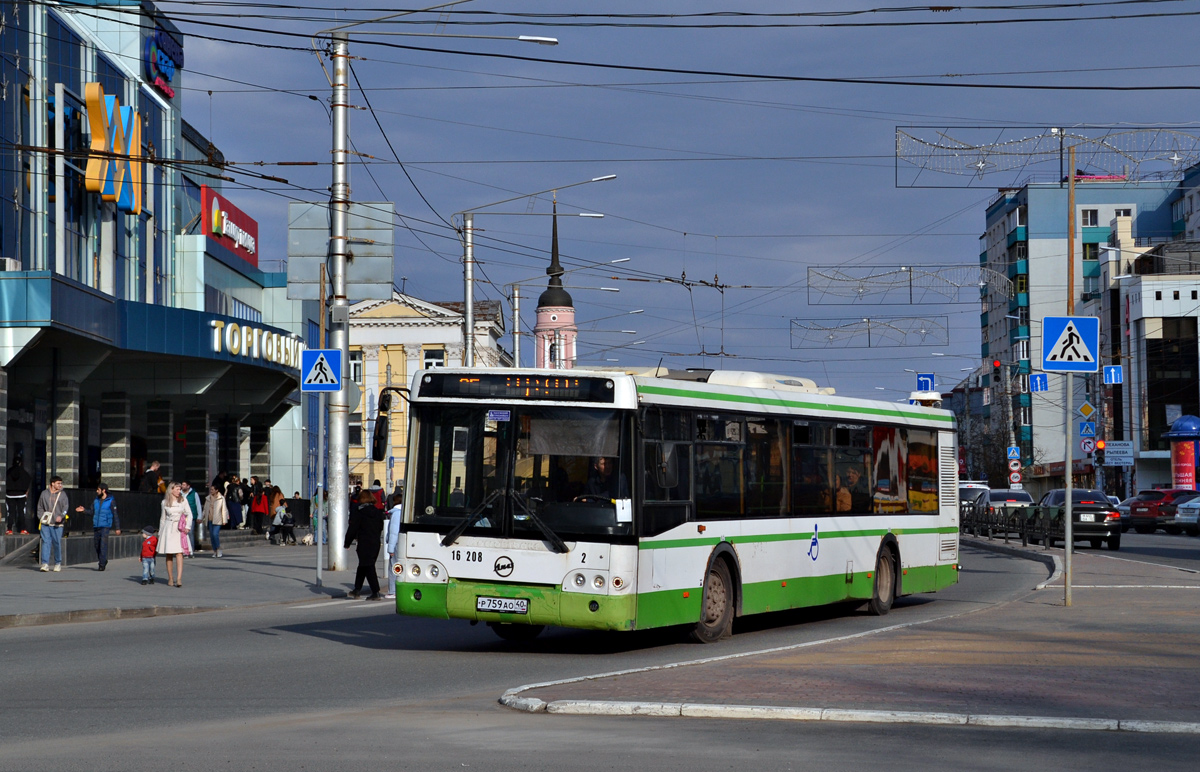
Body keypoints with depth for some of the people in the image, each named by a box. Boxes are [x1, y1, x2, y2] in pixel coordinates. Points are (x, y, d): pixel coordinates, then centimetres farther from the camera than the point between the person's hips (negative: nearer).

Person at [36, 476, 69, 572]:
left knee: (57, 543, 3)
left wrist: (61, 516, -18)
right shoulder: (44, 494, 9)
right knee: (46, 542, -6)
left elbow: (65, 508, 0)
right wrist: (40, 517, 3)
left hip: (57, 524, 0)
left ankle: (58, 563, 16)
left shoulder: (62, 495, 6)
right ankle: (45, 564, -8)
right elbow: (40, 507, 16)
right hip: (45, 524, 1)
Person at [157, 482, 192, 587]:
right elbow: (163, 518, 15)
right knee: (169, 554, 3)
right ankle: (170, 578, 12)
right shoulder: (165, 502, 7)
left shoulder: (183, 500, 6)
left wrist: (187, 527, -7)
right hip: (168, 529, 1)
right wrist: (160, 532, 17)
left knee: (179, 553, -13)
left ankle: (179, 579, -20)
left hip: (180, 529, -1)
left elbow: (189, 514, 6)